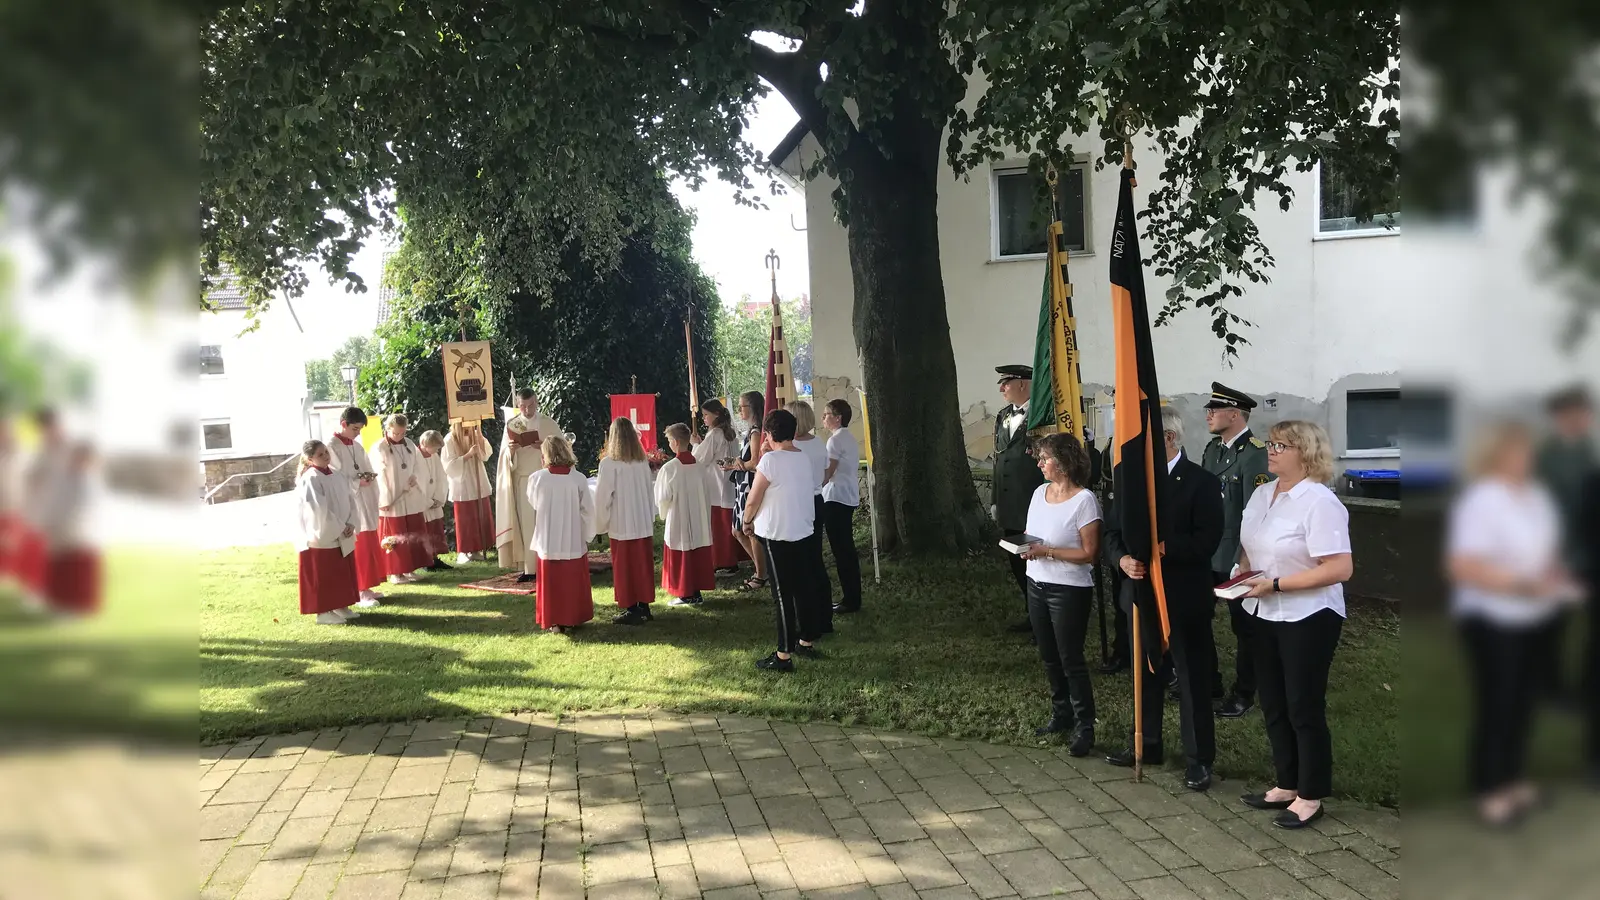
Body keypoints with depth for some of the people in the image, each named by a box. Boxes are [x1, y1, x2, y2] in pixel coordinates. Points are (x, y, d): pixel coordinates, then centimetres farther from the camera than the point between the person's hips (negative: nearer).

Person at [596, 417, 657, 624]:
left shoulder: (609, 463, -14)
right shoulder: (643, 461, 2)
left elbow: (603, 495, -11)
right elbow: (650, 492, 7)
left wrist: (601, 524, -1)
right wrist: (650, 518, 14)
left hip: (621, 525, -5)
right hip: (644, 524, 5)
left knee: (624, 568, 4)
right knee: (643, 565, 12)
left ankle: (632, 611, 6)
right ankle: (644, 607, 19)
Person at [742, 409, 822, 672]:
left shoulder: (770, 460, -16)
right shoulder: (803, 458, 5)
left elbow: (753, 499, -9)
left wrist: (747, 522, 7)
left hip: (778, 535, -7)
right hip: (804, 531, 7)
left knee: (783, 594, -2)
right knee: (802, 588, 17)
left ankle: (784, 655, 3)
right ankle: (807, 641, 28)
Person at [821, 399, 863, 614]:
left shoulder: (835, 439, -14)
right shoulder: (849, 438, 15)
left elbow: (827, 473, -16)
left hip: (836, 498, -10)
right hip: (849, 497, 10)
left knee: (841, 550, -4)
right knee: (847, 548, 12)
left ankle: (850, 600, 0)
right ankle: (852, 598, 17)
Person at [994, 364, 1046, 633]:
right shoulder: (1003, 417, 12)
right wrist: (995, 500, 16)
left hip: (1036, 508, -7)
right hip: (1010, 508, 7)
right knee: (1018, 563, 15)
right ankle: (1033, 614, 29)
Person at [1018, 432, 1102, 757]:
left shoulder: (1084, 500, -16)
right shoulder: (1040, 492, 6)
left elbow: (1089, 553, -17)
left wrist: (1047, 551, -22)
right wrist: (1024, 545, -7)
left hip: (1069, 591, -7)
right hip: (1037, 585, 7)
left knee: (1071, 659, -1)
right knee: (1049, 657, 16)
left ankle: (1084, 727, 11)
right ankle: (1061, 715, 31)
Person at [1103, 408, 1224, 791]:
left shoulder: (1202, 483, -11)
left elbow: (1206, 542, -19)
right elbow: (1112, 532, 6)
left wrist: (1159, 548, -26)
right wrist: (1122, 559, -14)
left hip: (1184, 599, -5)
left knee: (1193, 680, 4)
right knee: (1145, 674, 17)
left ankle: (1199, 759, 15)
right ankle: (1148, 744, 32)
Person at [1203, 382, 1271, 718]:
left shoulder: (1255, 454, -18)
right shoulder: (1213, 448, 8)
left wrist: (1242, 562, -19)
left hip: (1236, 558, -8)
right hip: (1205, 554, 8)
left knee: (1244, 627, 9)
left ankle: (1244, 693, 23)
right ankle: (1208, 681, 33)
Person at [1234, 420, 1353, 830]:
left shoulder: (1319, 502, -19)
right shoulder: (1261, 494, 6)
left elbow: (1339, 569, -24)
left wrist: (1275, 584, -23)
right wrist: (1243, 572, -1)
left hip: (1307, 618, -8)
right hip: (1264, 615, 8)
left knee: (1304, 708, 4)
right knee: (1273, 704, 15)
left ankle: (1310, 797, 18)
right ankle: (1287, 785, 30)